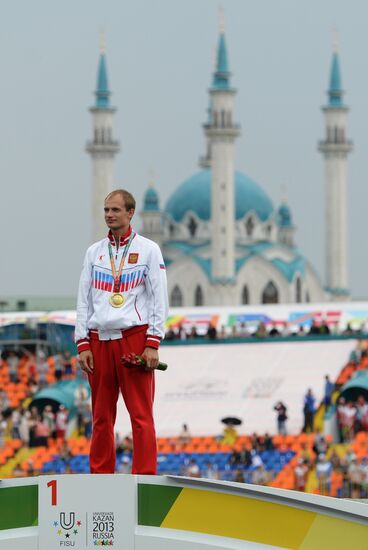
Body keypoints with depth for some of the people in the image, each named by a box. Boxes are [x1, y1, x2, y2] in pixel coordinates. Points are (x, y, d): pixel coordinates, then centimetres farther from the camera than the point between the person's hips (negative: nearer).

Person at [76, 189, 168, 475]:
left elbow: (159, 299, 1)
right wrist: (83, 344, 5)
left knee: (141, 415, -7)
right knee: (101, 416, 4)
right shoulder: (94, 252, 14)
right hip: (99, 340, 4)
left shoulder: (148, 250, 4)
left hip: (134, 337, -4)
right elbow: (84, 300, 14)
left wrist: (153, 344, -7)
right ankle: (100, 477, 9)